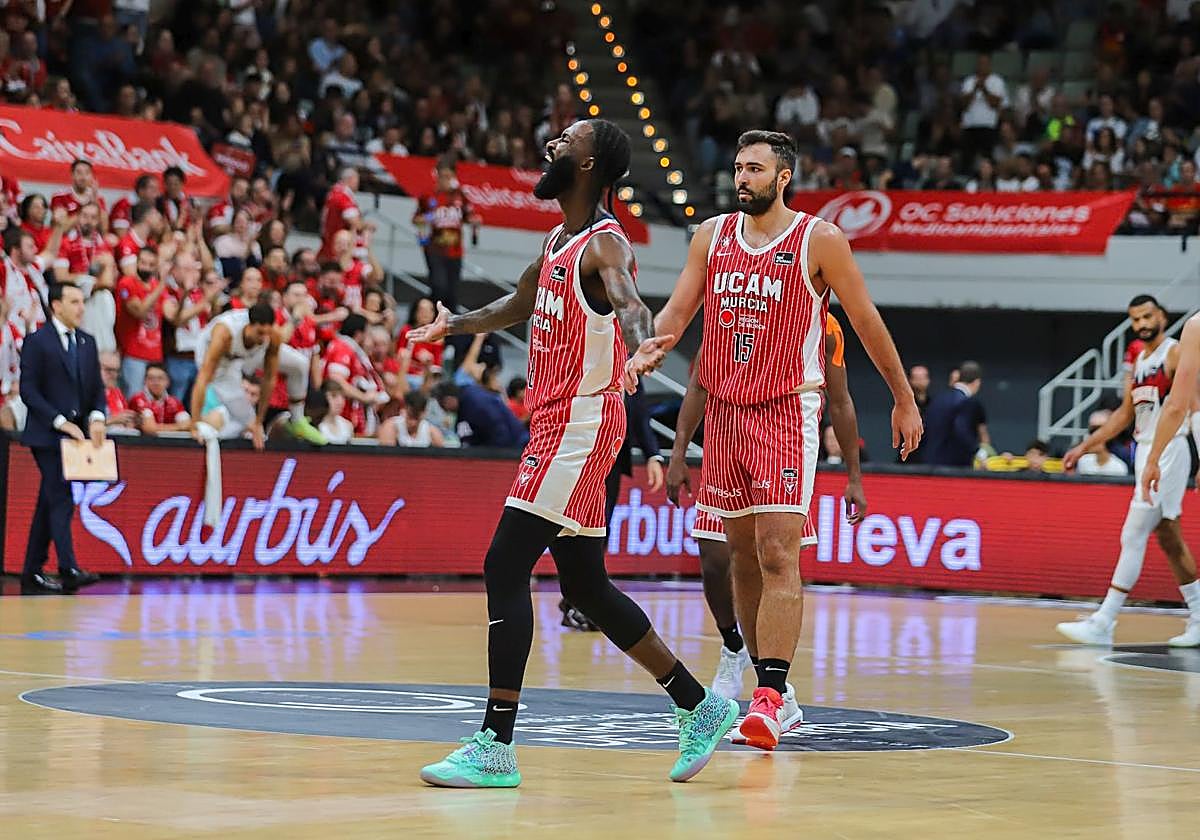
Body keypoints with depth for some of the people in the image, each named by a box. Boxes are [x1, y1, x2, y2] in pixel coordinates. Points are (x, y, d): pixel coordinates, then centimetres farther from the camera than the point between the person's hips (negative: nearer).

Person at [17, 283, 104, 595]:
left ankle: (32, 574, 15)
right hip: (47, 434, -7)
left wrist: (96, 417, -5)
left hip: (76, 434, 7)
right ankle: (69, 571, -21)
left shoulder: (87, 342, 15)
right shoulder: (37, 342, -6)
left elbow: (97, 387, 15)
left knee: (49, 504, 10)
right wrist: (61, 422, -17)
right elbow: (28, 391, -10)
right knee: (61, 500, -15)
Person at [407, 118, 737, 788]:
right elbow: (520, 306, 34)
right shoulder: (561, 240, 15)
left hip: (580, 425, -10)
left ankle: (496, 748, -11)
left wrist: (640, 343, -58)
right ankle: (700, 707, 22)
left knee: (505, 569, -13)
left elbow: (628, 302, -37)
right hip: (559, 424, 10)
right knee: (586, 587, 13)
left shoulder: (604, 245, -14)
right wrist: (454, 325, 46)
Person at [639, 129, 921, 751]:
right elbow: (677, 312, 6)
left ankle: (769, 698, -21)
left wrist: (904, 400, 8)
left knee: (777, 553, -15)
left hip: (788, 410, -5)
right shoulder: (712, 235, 8)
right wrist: (642, 354, -15)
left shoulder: (819, 241, -5)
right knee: (741, 554, 10)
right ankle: (765, 677, 21)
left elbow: (866, 321, 3)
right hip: (726, 411, 5)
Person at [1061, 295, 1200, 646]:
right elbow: (1125, 414, 24)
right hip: (1145, 451, 9)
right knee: (1168, 538, 12)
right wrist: (1085, 446, 19)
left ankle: (1103, 624, -13)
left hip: (1168, 452, -9)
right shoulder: (1139, 361, 18)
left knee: (1133, 536, -11)